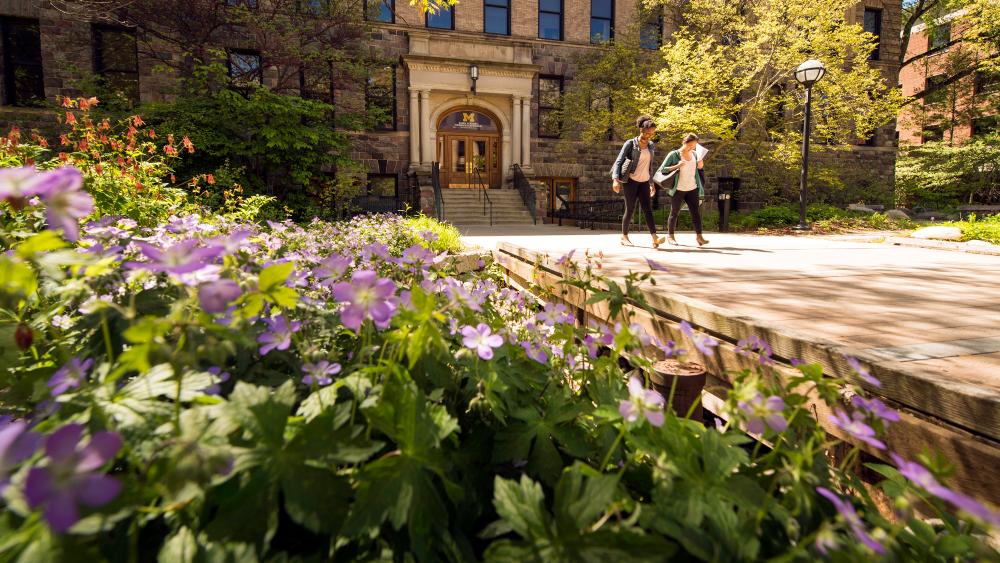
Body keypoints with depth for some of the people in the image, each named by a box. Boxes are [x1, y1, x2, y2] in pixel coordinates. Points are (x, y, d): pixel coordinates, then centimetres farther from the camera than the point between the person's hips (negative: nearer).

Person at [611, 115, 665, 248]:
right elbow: (619, 161, -11)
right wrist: (615, 179, -24)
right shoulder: (630, 144, -5)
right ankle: (624, 237, 13)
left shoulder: (650, 145, 11)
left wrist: (652, 183, 18)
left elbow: (650, 166, 18)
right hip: (631, 181, -4)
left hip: (644, 182, 4)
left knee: (648, 209, -7)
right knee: (630, 209, -1)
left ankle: (655, 238, -16)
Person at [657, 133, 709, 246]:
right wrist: (676, 166, -22)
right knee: (674, 213, 5)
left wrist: (700, 166, -1)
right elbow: (662, 169, -10)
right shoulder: (674, 154, -7)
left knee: (696, 212, -2)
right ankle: (670, 236, 17)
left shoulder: (694, 154, 9)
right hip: (678, 189, -4)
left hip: (692, 189, 5)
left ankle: (699, 236, 0)